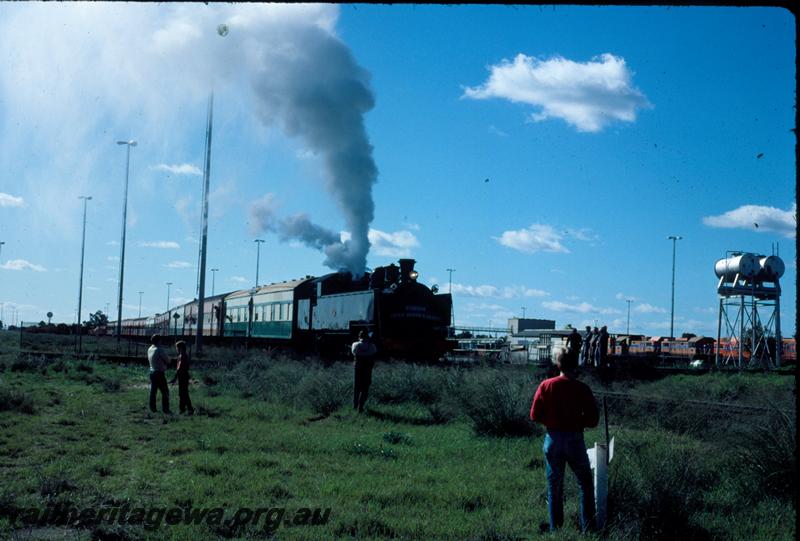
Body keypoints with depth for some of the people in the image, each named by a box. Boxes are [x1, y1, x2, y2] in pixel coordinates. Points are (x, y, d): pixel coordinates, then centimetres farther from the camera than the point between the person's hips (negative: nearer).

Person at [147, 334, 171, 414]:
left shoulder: (149, 349, 7)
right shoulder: (159, 350, -17)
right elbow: (168, 360, -10)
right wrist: (164, 362, 9)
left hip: (152, 372, 8)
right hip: (159, 373, -8)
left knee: (153, 391, 11)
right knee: (165, 392, -1)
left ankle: (152, 408, 12)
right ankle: (165, 409, -2)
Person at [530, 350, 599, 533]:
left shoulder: (546, 385, -5)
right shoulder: (582, 389, -9)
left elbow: (535, 416, -3)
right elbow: (593, 420, -8)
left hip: (552, 439, 2)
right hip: (574, 440, -2)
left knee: (554, 487, 12)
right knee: (585, 484, 14)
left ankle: (555, 529, 16)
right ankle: (587, 527, 12)